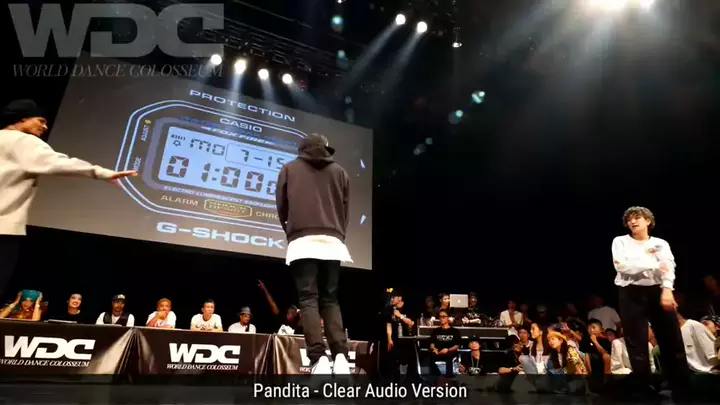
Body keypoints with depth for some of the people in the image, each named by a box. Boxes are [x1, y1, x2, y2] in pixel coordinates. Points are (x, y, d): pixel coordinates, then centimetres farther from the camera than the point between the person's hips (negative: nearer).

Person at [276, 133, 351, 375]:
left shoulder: (289, 169, 14)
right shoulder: (339, 172, 17)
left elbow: (281, 207, 14)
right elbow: (345, 210, 14)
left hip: (303, 241, -2)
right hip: (332, 242, 2)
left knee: (308, 299, -4)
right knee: (330, 299, 6)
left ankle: (319, 359, -16)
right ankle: (340, 356, -8)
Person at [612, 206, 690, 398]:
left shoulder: (661, 244, 11)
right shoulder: (620, 241, 6)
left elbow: (668, 267, -7)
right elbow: (621, 265, -10)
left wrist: (667, 289, -25)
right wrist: (655, 265, -13)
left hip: (658, 292, 2)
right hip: (632, 294, -2)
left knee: (673, 342, 3)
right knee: (637, 345, 1)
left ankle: (683, 389, 14)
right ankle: (644, 390, 10)